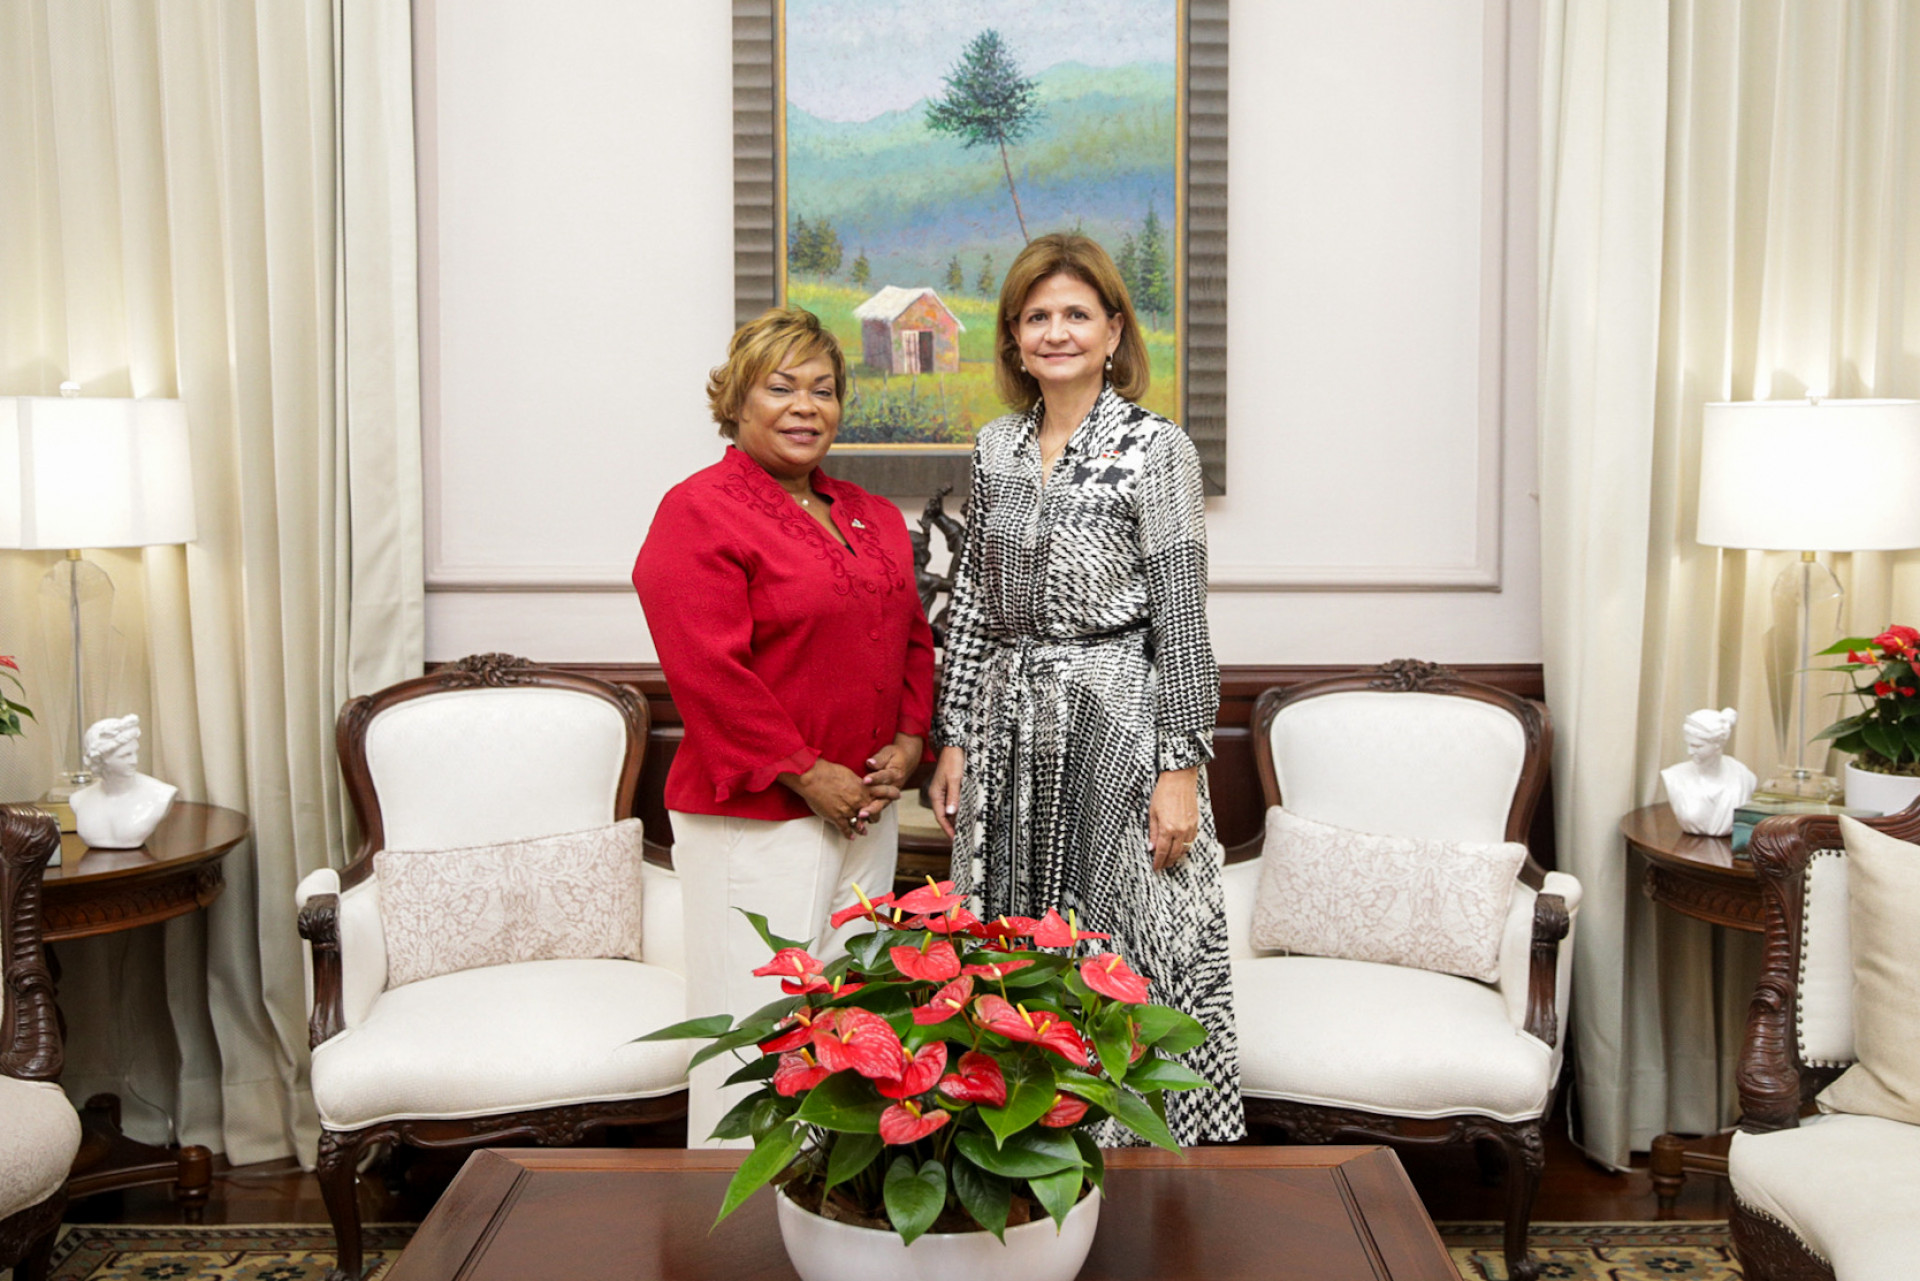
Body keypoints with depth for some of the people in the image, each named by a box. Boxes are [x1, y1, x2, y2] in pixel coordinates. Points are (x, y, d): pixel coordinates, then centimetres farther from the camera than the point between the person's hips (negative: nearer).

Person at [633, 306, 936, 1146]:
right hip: (754, 818, -7)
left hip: (865, 811, 8)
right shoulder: (699, 512, -10)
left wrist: (908, 743, 3)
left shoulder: (874, 519, 15)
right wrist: (805, 775, -16)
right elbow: (707, 669, -18)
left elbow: (914, 638, 19)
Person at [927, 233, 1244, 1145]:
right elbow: (973, 601, 13)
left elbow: (1182, 621, -9)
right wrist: (953, 740, 9)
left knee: (1131, 952, 0)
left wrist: (1181, 767, -13)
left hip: (1116, 726, -5)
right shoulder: (995, 446, 9)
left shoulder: (1156, 448, -7)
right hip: (1011, 729, 5)